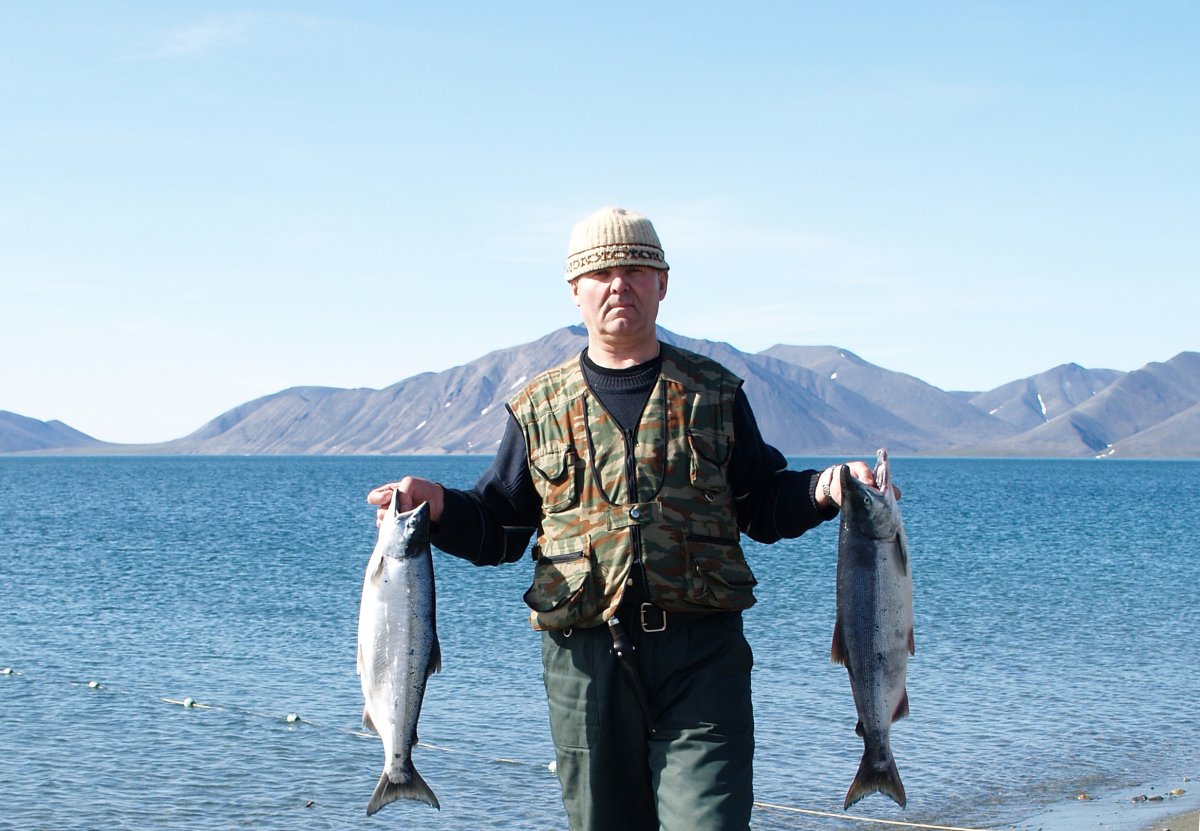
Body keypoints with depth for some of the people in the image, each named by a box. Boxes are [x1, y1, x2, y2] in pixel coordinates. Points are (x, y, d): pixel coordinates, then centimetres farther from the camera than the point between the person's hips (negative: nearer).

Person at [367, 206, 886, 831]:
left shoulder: (715, 393, 12)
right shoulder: (539, 409, 12)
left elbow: (762, 505, 14)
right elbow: (498, 528, 11)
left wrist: (822, 491, -5)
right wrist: (439, 506, -8)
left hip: (700, 656, -1)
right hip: (585, 658, 1)